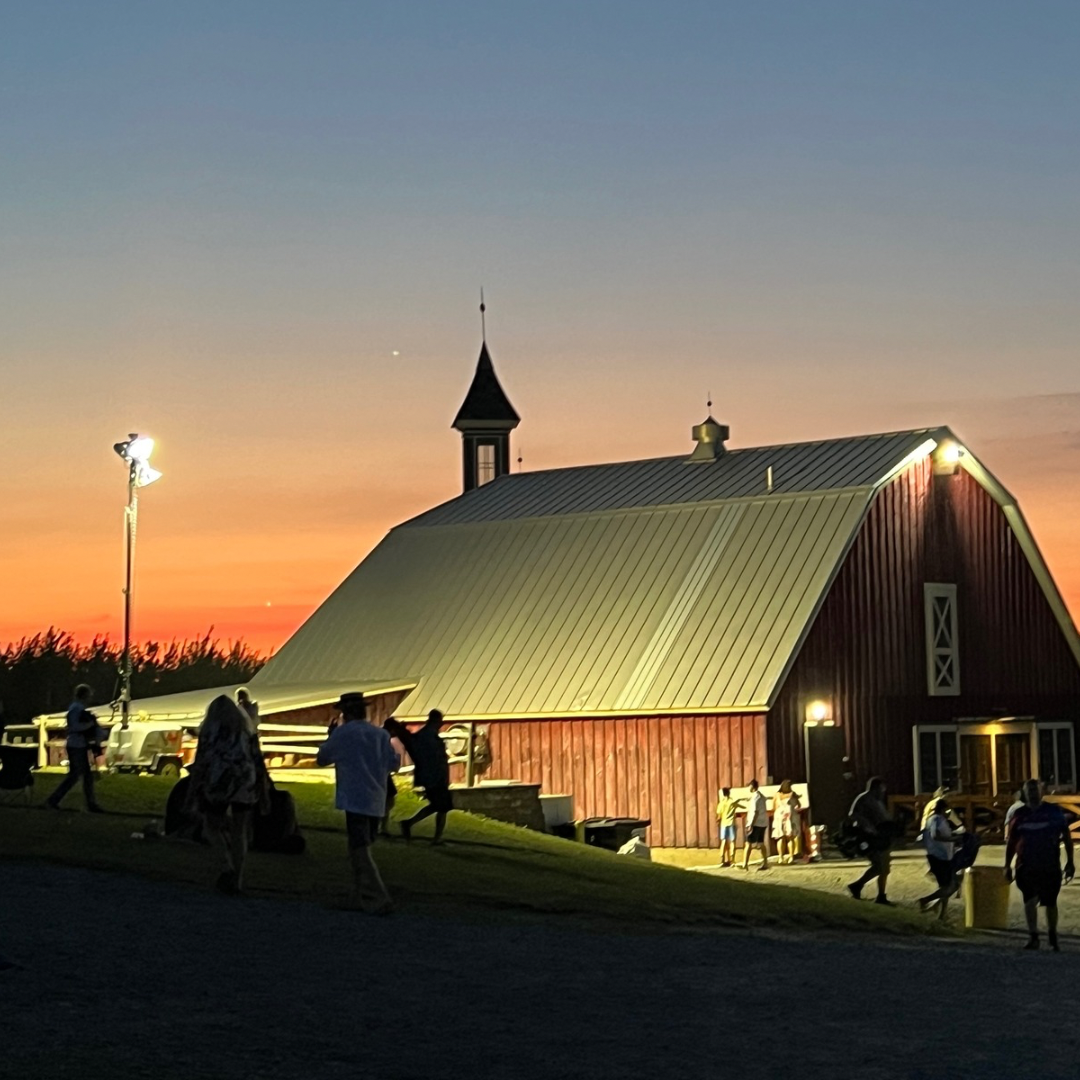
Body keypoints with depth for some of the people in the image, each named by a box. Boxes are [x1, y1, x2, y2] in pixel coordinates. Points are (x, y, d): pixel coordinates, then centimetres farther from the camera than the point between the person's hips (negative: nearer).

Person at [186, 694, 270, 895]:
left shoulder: (209, 729, 3)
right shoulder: (247, 728, 12)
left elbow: (201, 760, -4)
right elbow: (258, 760, 8)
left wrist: (193, 791, -2)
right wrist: (263, 792, 11)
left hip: (218, 782, -3)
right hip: (245, 783, 3)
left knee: (214, 827, 14)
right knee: (239, 833, 11)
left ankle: (228, 864, -10)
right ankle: (236, 881, 8)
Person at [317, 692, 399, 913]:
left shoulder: (343, 733, -5)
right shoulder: (381, 734, 7)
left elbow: (322, 758, 6)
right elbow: (394, 763, 12)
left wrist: (331, 735, 19)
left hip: (355, 800, -6)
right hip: (377, 803, 6)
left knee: (360, 851, -5)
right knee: (362, 848, 19)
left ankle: (378, 901, -15)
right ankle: (362, 896, 21)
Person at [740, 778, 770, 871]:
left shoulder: (755, 797, -14)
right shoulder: (762, 796, 15)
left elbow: (755, 812, -21)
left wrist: (751, 825, -23)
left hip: (755, 823, -9)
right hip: (763, 823, 9)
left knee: (748, 843, -8)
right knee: (761, 843, 15)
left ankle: (745, 864, -15)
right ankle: (765, 863, 15)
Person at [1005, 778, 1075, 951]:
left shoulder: (1054, 811, 1)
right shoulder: (1020, 814, 5)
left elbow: (1066, 837, 4)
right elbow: (1011, 842, 10)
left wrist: (1070, 862, 0)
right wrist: (1007, 866, 8)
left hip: (1050, 866, 0)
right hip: (1026, 866, 0)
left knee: (1051, 903, 8)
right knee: (1029, 900, -13)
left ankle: (1052, 938, 24)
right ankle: (1033, 936, -10)